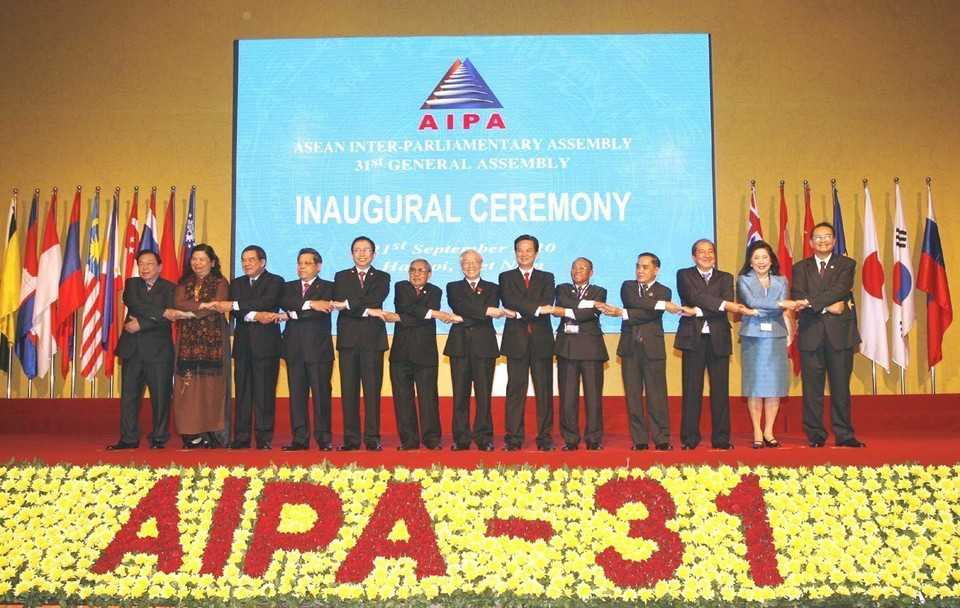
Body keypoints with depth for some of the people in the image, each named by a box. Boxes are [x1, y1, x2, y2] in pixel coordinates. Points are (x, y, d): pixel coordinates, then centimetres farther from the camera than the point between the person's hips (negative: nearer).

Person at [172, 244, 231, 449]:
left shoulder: (220, 283, 6)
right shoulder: (184, 283, 17)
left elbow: (217, 307, -9)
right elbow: (178, 303, 0)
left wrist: (190, 311, -7)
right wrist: (204, 304, -10)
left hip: (213, 339, -3)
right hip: (188, 340, 3)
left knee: (212, 385, -6)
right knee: (188, 386, -3)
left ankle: (212, 434, -4)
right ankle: (192, 434, 0)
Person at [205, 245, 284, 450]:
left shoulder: (275, 281, 4)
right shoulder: (236, 283, 18)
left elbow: (267, 301, -16)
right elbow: (235, 313, 4)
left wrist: (232, 305, -20)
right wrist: (256, 316, -16)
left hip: (266, 344, -4)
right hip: (243, 345, 4)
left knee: (264, 393, -5)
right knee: (242, 393, 4)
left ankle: (264, 438, -1)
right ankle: (241, 437, 8)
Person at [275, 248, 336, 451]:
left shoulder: (327, 287, 8)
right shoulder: (289, 287, 19)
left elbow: (322, 311, -9)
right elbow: (284, 302, -3)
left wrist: (290, 315, -8)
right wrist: (309, 304, -17)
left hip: (319, 348, -3)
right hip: (294, 348, 3)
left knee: (321, 394, -3)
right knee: (296, 395, 3)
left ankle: (323, 439, 2)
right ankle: (300, 439, 8)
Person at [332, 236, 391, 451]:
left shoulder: (382, 277, 12)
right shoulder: (341, 277, 14)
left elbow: (376, 299, -8)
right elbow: (340, 304, -2)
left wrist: (348, 303, -12)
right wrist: (367, 311, -12)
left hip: (373, 339, -1)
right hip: (348, 338, 1)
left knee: (372, 389, -3)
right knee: (348, 390, 1)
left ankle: (372, 438, 1)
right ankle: (351, 438, 6)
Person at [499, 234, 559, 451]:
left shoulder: (547, 278, 14)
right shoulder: (506, 277, 11)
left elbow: (547, 304, -4)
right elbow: (509, 301, -8)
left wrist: (519, 313, -12)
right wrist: (536, 309, -18)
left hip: (542, 341, 1)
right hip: (516, 341, -1)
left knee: (544, 390, 1)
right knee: (515, 390, 0)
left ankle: (545, 438, 6)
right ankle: (514, 438, 4)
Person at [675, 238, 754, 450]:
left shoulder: (725, 278, 16)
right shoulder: (684, 275, 9)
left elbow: (728, 304, -2)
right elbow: (694, 297, -9)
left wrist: (699, 311, -15)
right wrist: (723, 304, -20)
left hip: (718, 338, 2)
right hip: (693, 338, -2)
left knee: (720, 390, 1)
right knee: (692, 389, -1)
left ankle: (721, 438, 7)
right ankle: (690, 438, 4)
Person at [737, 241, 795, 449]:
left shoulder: (781, 281, 12)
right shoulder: (743, 281, 7)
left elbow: (781, 309, -2)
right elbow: (750, 301, -11)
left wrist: (757, 311, -12)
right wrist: (779, 303, -17)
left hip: (776, 337, 2)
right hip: (752, 337, -2)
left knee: (775, 383, -1)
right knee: (754, 384, -3)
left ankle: (768, 431, 7)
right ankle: (757, 433, 3)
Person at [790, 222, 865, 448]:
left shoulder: (846, 264, 10)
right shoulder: (801, 267, 12)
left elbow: (840, 289, -9)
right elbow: (798, 297, -3)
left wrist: (810, 302, -18)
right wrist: (827, 307, -15)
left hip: (840, 333, 0)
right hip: (811, 334, 1)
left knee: (841, 386, 3)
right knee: (812, 387, 1)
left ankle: (844, 434, 10)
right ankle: (815, 435, 8)